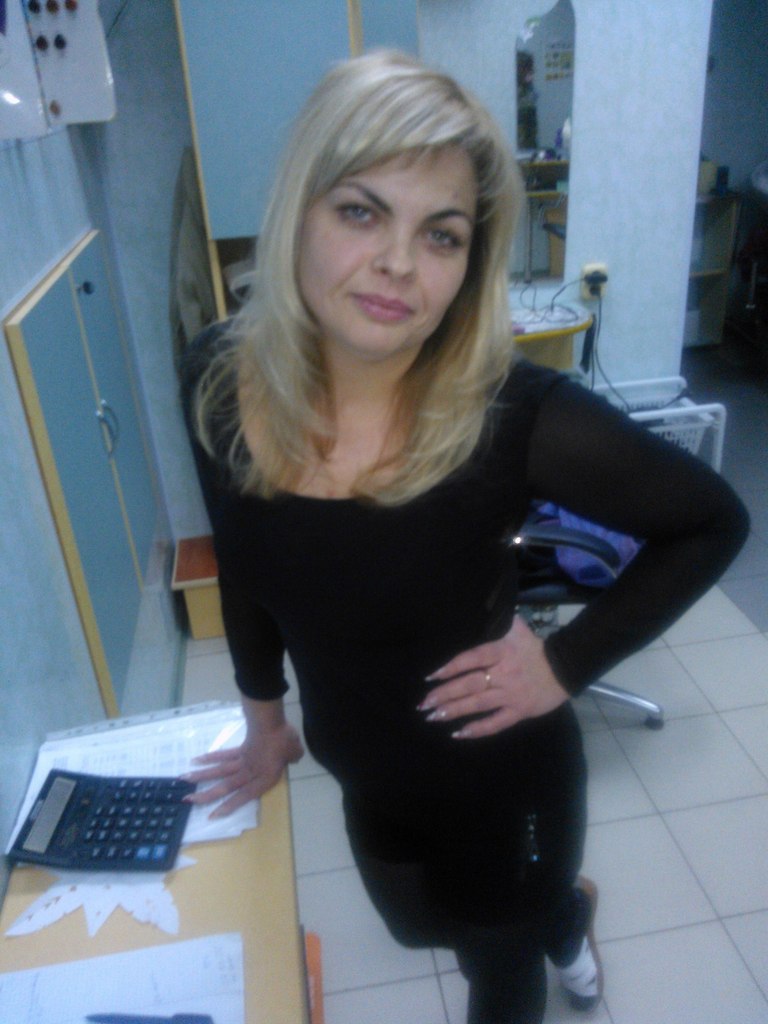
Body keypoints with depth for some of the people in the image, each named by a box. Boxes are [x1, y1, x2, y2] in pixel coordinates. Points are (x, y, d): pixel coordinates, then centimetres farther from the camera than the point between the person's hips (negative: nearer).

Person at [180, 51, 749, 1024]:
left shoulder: (512, 414, -30)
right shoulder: (218, 381, -17)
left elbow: (712, 522, -15)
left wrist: (567, 662, -20)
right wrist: (266, 723, 11)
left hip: (500, 786, -4)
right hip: (365, 778, 5)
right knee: (424, 925, 33)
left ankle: (561, 918, 64)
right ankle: (565, 915, 66)